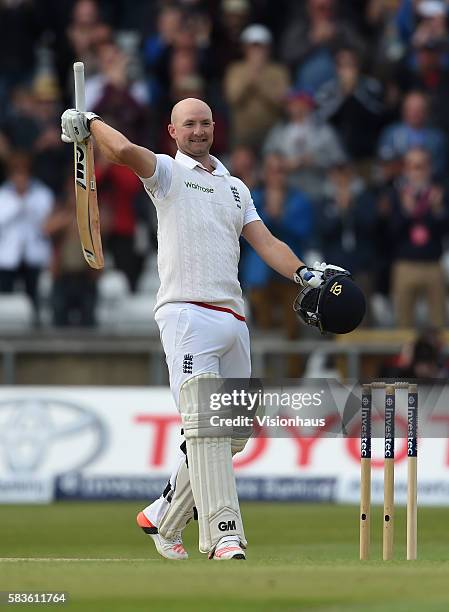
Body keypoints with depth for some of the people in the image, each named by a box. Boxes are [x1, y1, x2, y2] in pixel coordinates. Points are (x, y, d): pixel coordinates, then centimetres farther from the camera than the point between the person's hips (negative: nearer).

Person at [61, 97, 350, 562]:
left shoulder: (235, 187, 25)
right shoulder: (167, 172, 6)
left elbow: (265, 242, 16)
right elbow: (125, 151, -15)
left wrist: (303, 274, 0)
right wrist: (89, 123, 0)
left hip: (233, 318, 7)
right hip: (186, 312, -7)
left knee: (230, 434, 7)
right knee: (204, 425, -19)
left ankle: (163, 519, 23)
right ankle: (225, 537, -28)